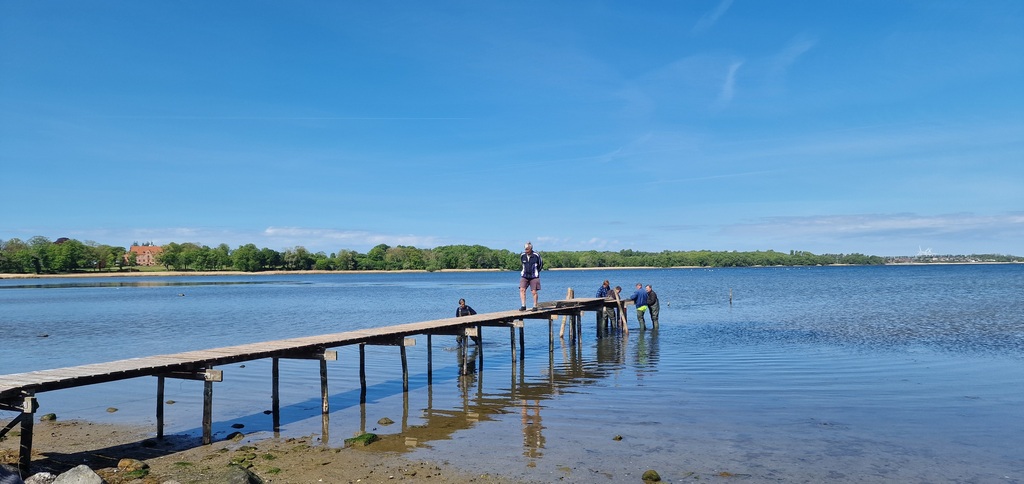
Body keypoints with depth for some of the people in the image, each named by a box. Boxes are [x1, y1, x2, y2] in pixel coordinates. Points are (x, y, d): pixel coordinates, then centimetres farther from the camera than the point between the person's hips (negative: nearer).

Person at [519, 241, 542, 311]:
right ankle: (523, 306, -9)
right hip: (524, 276, 3)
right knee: (522, 290, -12)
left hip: (534, 277, -3)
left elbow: (541, 264, 8)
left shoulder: (536, 256, -8)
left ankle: (535, 306, 12)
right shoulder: (522, 255, 1)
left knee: (534, 292, 0)